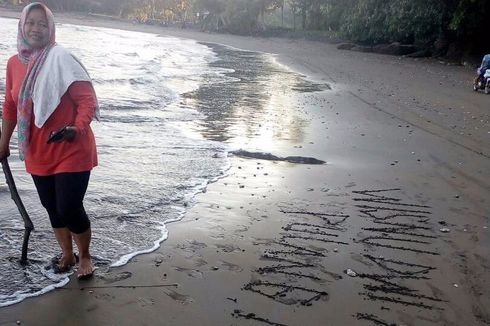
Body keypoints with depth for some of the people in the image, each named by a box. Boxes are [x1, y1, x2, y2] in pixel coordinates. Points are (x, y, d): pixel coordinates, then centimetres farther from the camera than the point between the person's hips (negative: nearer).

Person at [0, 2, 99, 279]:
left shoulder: (61, 59, -14)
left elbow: (88, 100, -18)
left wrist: (77, 128, -35)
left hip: (71, 152, -6)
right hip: (38, 154, 6)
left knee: (69, 208, -3)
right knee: (52, 207, 16)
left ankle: (85, 256, 23)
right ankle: (68, 254, 37)